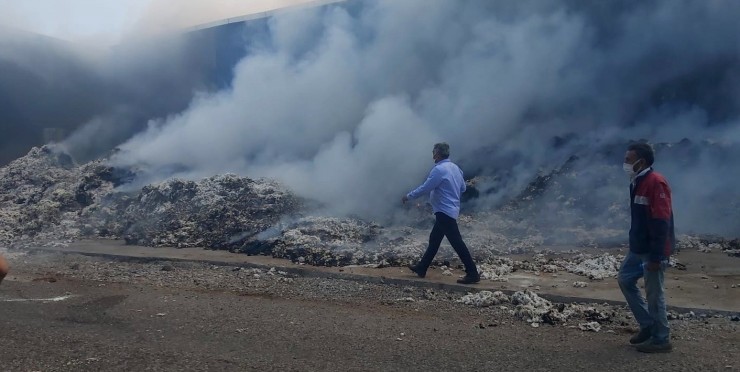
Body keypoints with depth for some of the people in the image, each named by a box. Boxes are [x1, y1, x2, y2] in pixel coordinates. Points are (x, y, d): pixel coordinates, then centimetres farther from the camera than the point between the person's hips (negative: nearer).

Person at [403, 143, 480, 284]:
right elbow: (463, 188, 16)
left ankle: (473, 274, -6)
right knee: (434, 240, 16)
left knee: (457, 242, -8)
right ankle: (421, 268, 26)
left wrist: (408, 196, -3)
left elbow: (425, 188, -16)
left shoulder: (439, 170, -17)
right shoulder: (455, 168, 11)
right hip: (450, 210, 10)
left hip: (444, 211, -10)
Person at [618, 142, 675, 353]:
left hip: (653, 251, -10)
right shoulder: (638, 183, 11)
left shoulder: (655, 183, -19)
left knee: (654, 294, -1)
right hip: (639, 248, 10)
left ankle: (661, 340, 12)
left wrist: (656, 256, -24)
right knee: (625, 280, 16)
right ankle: (648, 326, 25)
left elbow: (661, 223, -23)